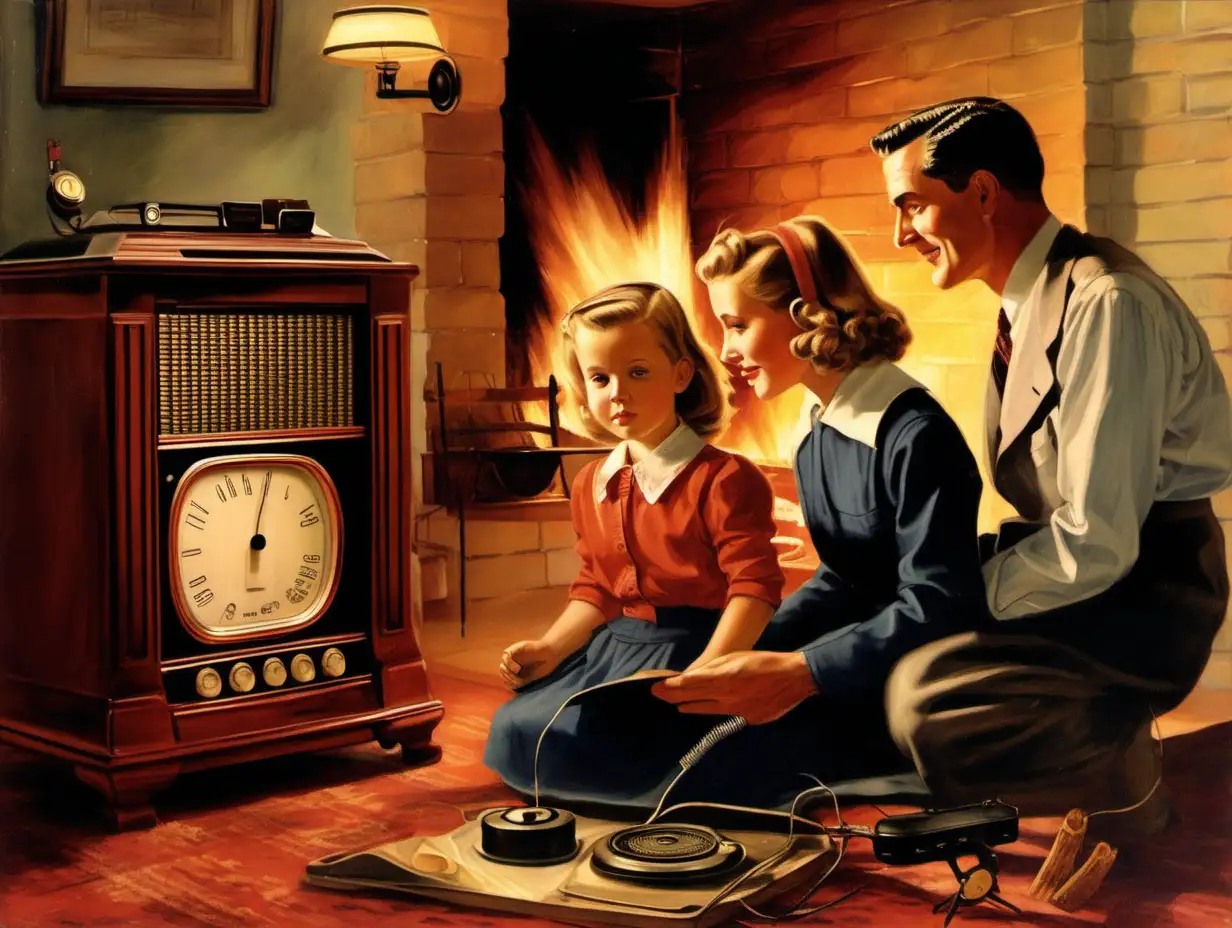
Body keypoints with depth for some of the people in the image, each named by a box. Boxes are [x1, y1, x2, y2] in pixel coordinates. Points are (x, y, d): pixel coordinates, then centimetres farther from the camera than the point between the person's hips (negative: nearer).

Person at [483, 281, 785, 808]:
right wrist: (550, 649, 4)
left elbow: (755, 586, -16)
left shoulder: (724, 479, -11)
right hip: (612, 647, 8)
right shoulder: (593, 485, 13)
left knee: (552, 741, -23)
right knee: (511, 733, -6)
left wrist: (706, 670, -28)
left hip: (687, 650, -8)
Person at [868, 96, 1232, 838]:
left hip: (1140, 595, -9)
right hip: (1079, 559, 9)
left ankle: (1124, 778, -2)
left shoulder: (1108, 304, -23)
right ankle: (1098, 755, 12)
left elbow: (1096, 545, -26)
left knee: (928, 703, -30)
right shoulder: (1031, 299, 6)